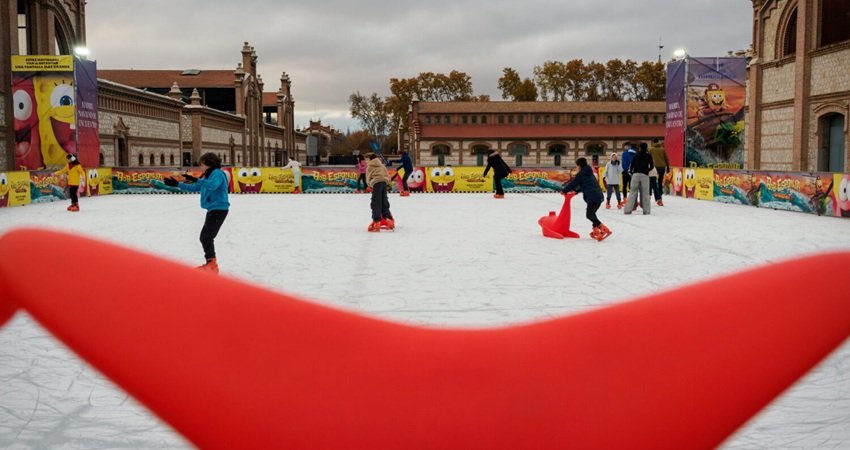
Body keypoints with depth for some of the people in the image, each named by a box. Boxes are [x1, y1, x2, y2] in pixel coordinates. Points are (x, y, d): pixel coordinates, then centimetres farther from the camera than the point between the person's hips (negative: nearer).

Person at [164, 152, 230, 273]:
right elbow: (194, 188, 26)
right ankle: (211, 264, 20)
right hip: (212, 210, 10)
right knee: (205, 237, 13)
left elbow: (212, 185, -32)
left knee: (206, 237, -14)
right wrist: (176, 184, 21)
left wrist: (196, 180, -35)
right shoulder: (208, 175, 18)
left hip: (219, 209, -10)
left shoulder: (217, 173, -11)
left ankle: (212, 264, -14)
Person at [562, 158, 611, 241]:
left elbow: (573, 183, 1)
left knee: (589, 215, -9)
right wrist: (576, 191, 32)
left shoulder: (581, 174, -2)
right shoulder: (590, 173, 24)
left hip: (592, 197, -9)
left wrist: (564, 190, 14)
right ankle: (596, 231, 22)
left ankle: (604, 229, -21)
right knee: (592, 214, 20)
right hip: (599, 196, 9)